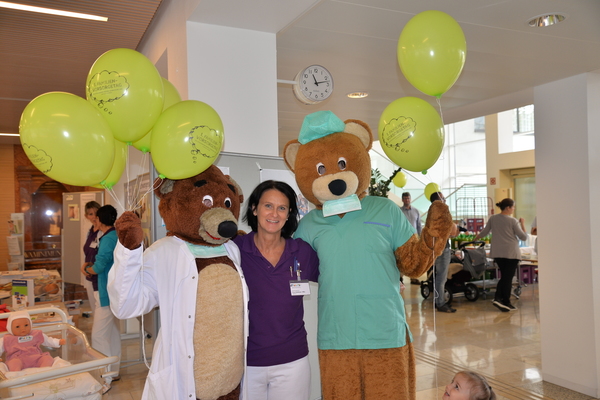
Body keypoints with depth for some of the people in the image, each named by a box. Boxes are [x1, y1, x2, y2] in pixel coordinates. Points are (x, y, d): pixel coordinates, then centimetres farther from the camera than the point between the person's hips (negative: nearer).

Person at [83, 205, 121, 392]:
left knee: (99, 336, -5)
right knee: (113, 333, 17)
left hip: (107, 293, -10)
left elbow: (98, 267, -20)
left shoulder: (108, 239, -18)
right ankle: (114, 371, 28)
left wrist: (87, 269, -2)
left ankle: (104, 379, -2)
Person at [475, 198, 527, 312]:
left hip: (497, 253, 5)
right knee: (508, 278, 2)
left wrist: (475, 238, 29)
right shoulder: (513, 221, -8)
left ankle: (497, 298, 1)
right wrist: (522, 224, 7)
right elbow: (524, 237, -5)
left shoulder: (492, 218, 4)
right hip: (511, 253, -5)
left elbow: (484, 232, 11)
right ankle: (506, 303, 6)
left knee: (504, 276, 16)